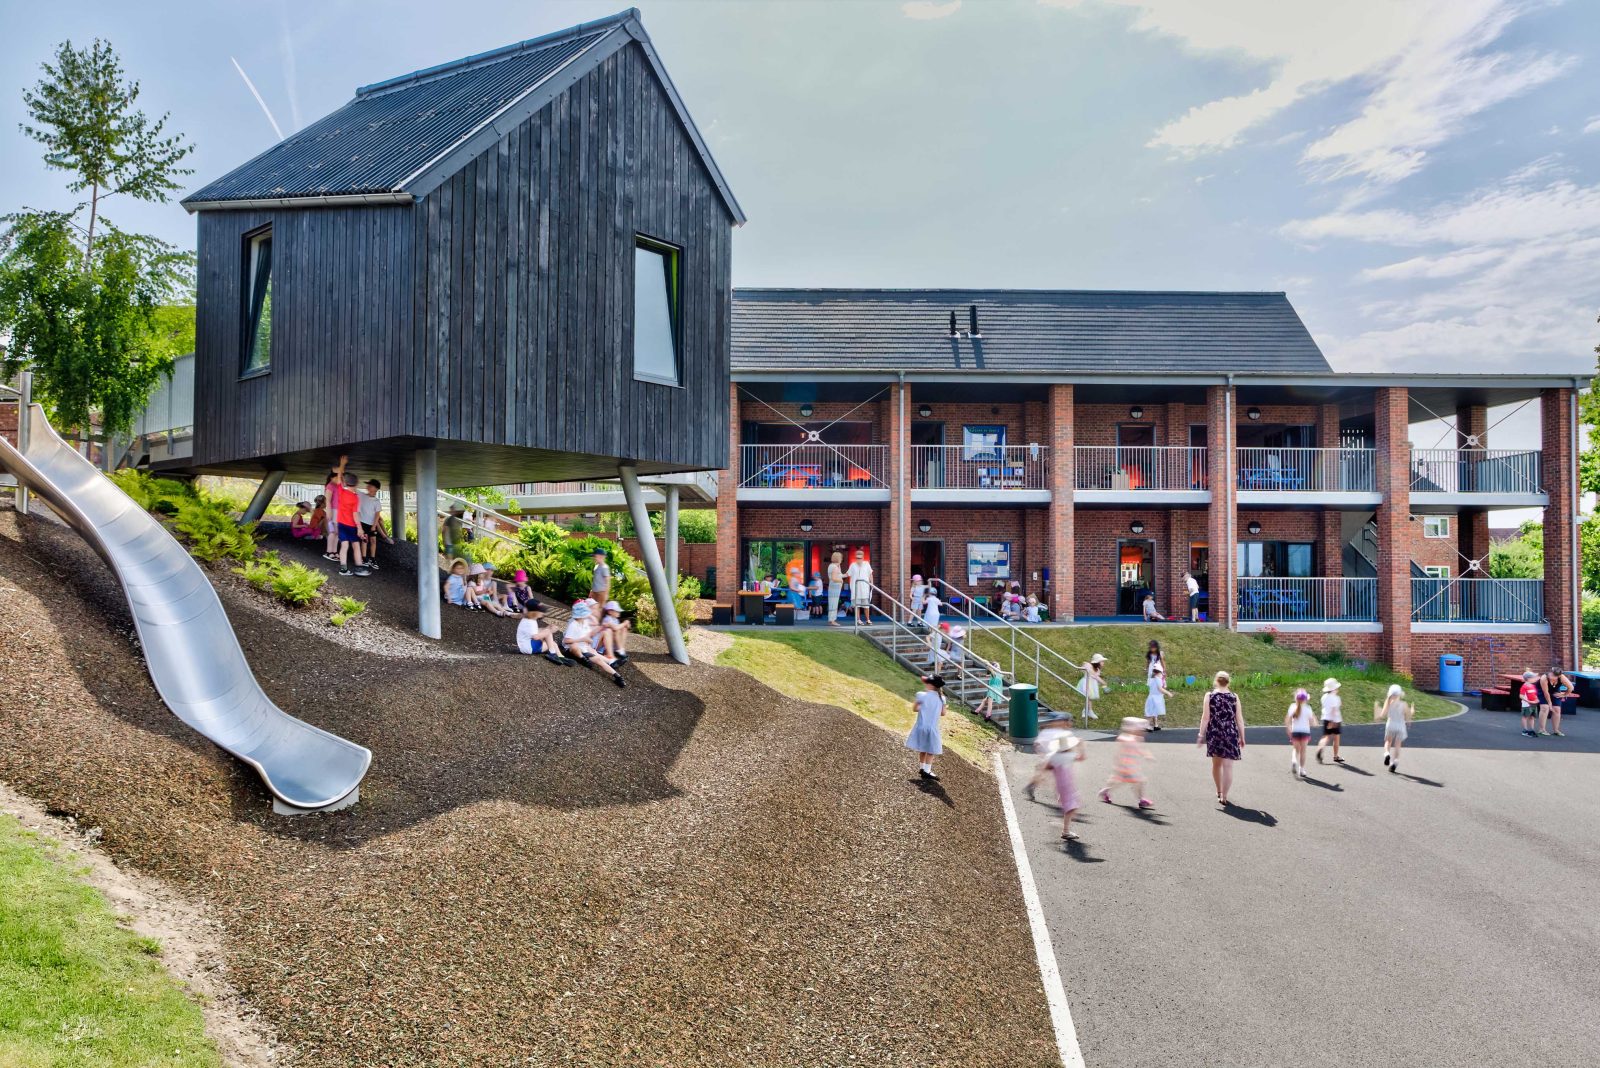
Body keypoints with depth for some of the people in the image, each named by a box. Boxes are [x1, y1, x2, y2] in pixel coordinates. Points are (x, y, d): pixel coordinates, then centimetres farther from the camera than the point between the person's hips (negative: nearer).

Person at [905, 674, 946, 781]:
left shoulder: (922, 695, -11)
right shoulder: (941, 698, -2)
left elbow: (914, 709, -2)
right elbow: (943, 713, 6)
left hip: (921, 726, 0)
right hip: (933, 728, 0)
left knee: (922, 749, 16)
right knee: (931, 750, 9)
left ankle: (922, 768, 25)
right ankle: (927, 770, 4)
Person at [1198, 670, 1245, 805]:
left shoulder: (1210, 696, -4)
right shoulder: (1234, 697, -2)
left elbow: (1205, 717, -6)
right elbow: (1239, 719, -1)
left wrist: (1201, 735, 0)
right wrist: (1242, 737, 8)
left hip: (1214, 733, 1)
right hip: (1230, 734, -1)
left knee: (1216, 764, 19)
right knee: (1227, 765, -1)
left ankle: (1219, 791, 34)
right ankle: (1224, 796, -6)